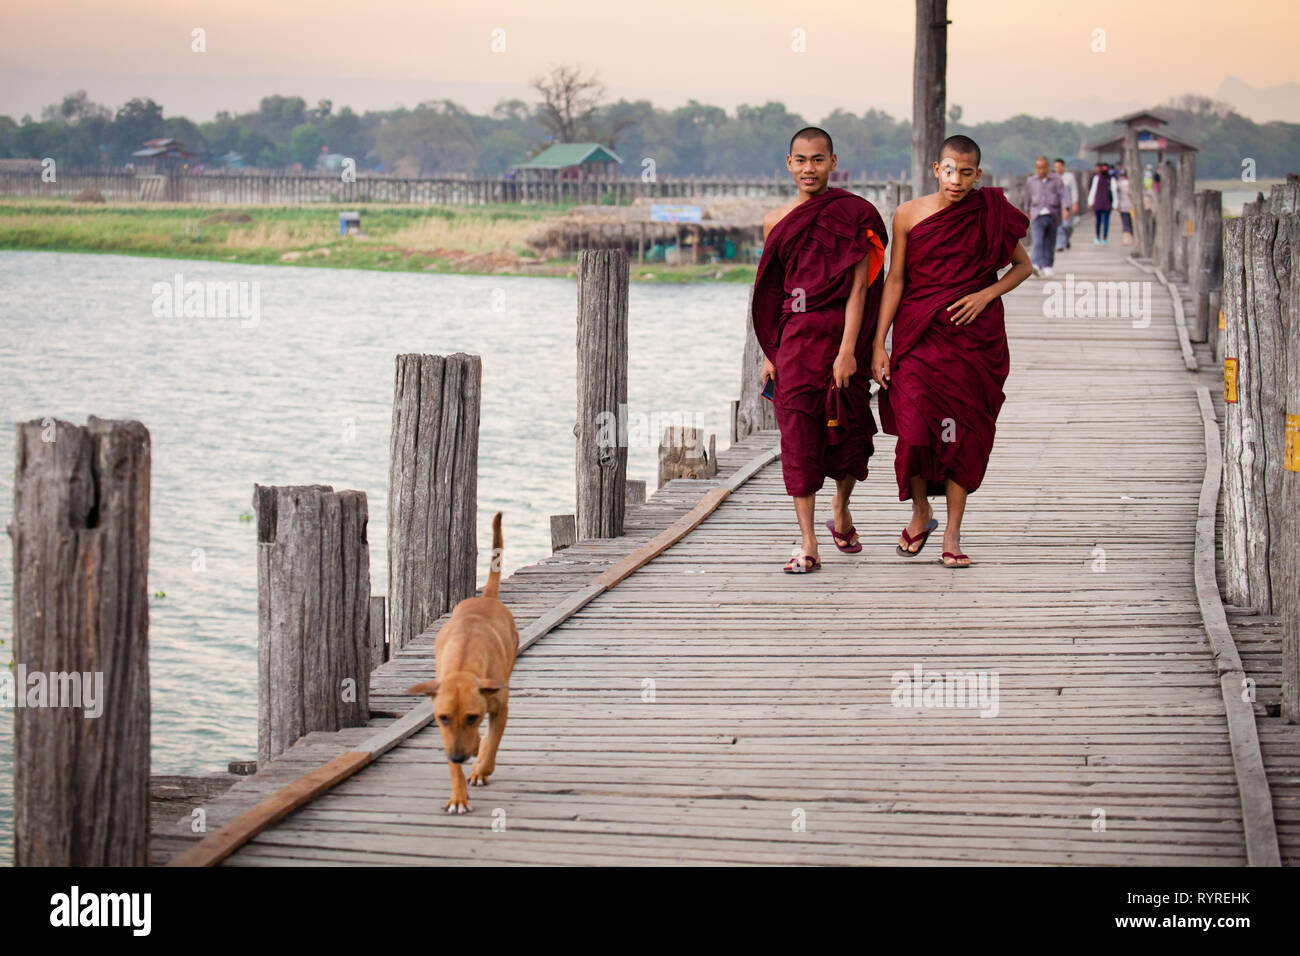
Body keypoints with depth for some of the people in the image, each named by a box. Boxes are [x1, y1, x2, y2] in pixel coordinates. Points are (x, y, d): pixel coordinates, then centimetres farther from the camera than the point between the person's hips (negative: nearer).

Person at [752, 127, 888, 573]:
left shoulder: (853, 214, -3)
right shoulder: (776, 221, 9)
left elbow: (858, 285, -9)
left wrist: (848, 349, -17)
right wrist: (770, 352, 11)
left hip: (842, 335, -2)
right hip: (796, 336, 2)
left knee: (848, 432, 7)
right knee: (798, 433, -6)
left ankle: (841, 509, 37)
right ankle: (807, 543, -6)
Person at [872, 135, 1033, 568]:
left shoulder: (990, 214, 1)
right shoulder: (909, 215, -1)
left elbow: (1023, 266, 10)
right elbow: (895, 279, 3)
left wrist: (986, 294, -7)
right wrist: (878, 343, -1)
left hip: (973, 335, 1)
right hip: (918, 334, 0)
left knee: (963, 430, -1)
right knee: (915, 429, -9)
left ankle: (952, 532, 7)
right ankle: (920, 512, 17)